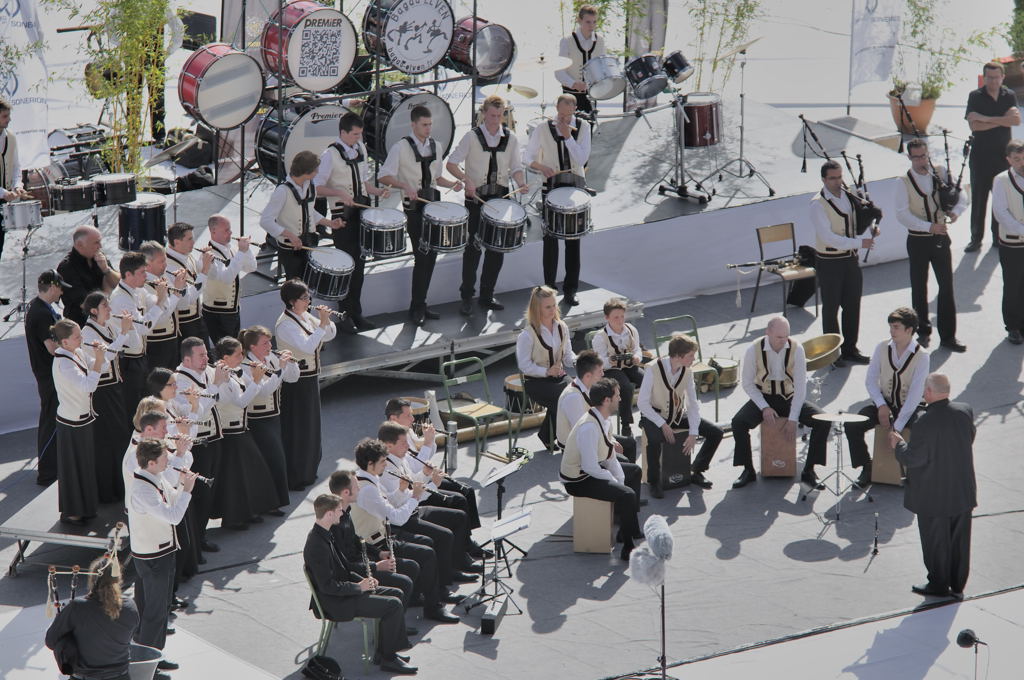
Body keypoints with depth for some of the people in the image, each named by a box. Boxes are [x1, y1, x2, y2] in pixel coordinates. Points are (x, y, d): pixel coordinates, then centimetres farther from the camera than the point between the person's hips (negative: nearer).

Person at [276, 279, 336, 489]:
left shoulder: (305, 317, 5)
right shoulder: (285, 324, -21)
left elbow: (329, 336, 10)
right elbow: (307, 346, -32)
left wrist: (326, 321, -9)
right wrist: (322, 324, -29)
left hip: (310, 378, 9)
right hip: (295, 383, -9)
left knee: (309, 426, 20)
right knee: (295, 430, 1)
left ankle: (306, 471, 35)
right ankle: (293, 478, 12)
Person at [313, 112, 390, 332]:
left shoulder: (360, 149, 10)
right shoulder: (330, 155, -12)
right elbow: (317, 187, -14)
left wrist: (377, 191, 3)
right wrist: (339, 193, -27)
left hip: (361, 212, 7)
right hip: (342, 214, -7)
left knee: (359, 264, 11)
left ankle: (356, 314, 19)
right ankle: (345, 315, 6)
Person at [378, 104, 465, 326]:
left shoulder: (435, 146, 11)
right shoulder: (401, 147, -7)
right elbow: (384, 176, -13)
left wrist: (451, 184, 1)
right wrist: (405, 186, -28)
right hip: (414, 206, -6)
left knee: (431, 255, 7)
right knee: (422, 256, -10)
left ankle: (421, 304, 17)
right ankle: (417, 308, -1)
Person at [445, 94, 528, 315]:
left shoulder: (510, 139, 5)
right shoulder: (472, 137, -5)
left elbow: (516, 167, 5)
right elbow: (451, 163, -8)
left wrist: (521, 183, -17)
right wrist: (467, 179, -25)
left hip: (500, 197, 4)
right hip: (476, 197, -4)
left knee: (497, 247, 6)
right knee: (473, 247, -4)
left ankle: (487, 295, 18)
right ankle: (466, 297, 3)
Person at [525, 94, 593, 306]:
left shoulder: (583, 127, 0)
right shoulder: (543, 129, -2)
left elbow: (582, 159, -9)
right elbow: (528, 157, 4)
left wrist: (568, 136, -16)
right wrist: (542, 167, -15)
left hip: (575, 186, 1)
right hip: (551, 186, -1)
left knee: (573, 238, 2)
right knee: (550, 237, -1)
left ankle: (570, 290, 9)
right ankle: (549, 288, 7)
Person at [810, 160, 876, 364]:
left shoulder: (849, 195, 4)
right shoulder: (818, 204, -17)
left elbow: (857, 221, 20)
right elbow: (828, 237, -24)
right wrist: (859, 243, -26)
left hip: (850, 258, 6)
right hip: (829, 261, -6)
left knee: (853, 305, 11)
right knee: (831, 307, 5)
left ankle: (850, 349, 23)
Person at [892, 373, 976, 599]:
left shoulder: (925, 422, -26)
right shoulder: (965, 411, -7)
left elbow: (913, 458, -20)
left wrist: (898, 444, -2)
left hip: (934, 495, -6)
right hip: (963, 492, 6)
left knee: (936, 541, 11)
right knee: (959, 538, 16)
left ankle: (939, 585, 23)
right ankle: (957, 585, 27)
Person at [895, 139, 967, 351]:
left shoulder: (941, 173, -1)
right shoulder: (904, 182, -10)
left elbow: (961, 194, 1)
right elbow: (903, 214, -17)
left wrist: (956, 210, -21)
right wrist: (930, 226, -26)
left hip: (940, 238, 2)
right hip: (918, 240, -2)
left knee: (946, 286, 1)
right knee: (919, 288, 10)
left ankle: (948, 336, 6)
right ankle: (922, 331, 27)